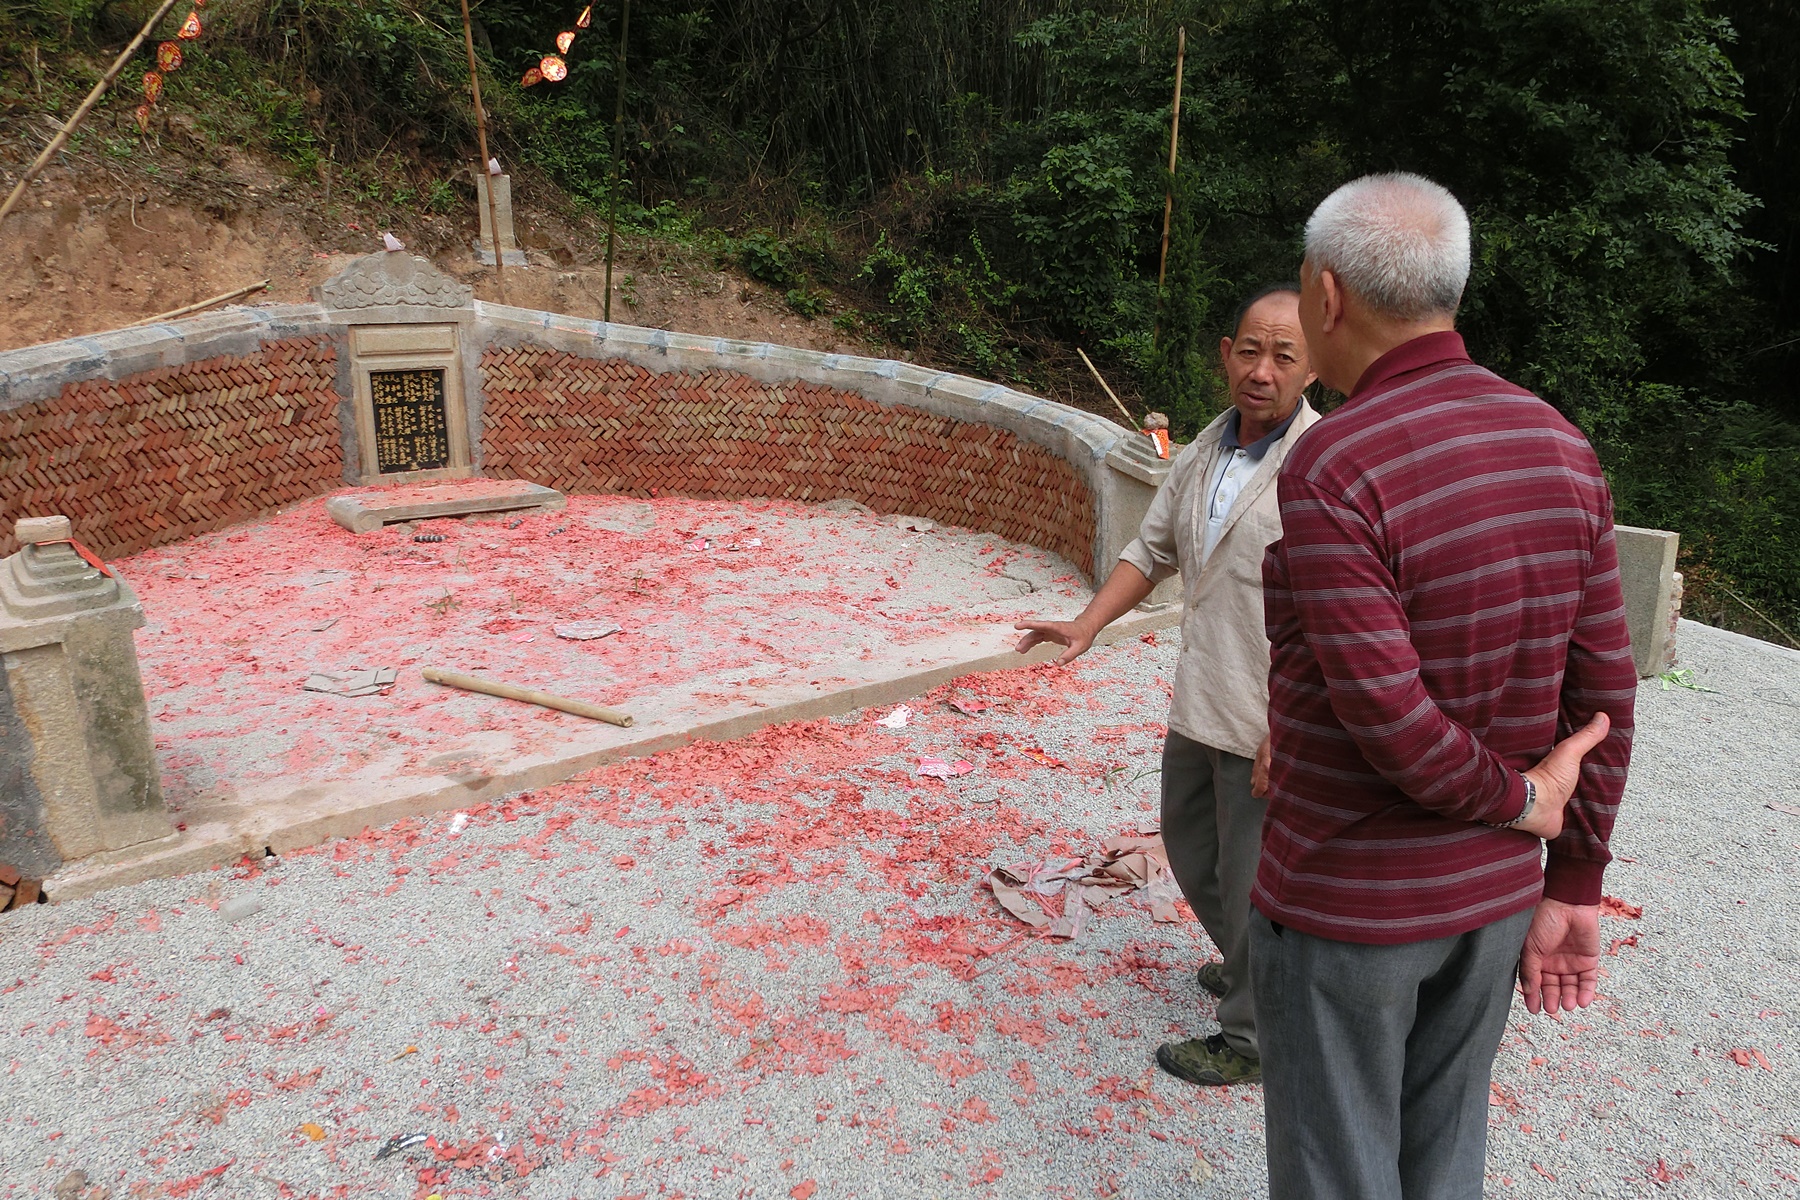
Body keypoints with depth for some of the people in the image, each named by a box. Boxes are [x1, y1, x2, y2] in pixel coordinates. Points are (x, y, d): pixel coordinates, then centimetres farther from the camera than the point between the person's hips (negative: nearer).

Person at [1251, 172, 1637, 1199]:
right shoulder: (1558, 447, -3)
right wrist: (1572, 885, 9)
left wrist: (1516, 801, -7)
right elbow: (1601, 691, 0)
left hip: (1346, 895, -6)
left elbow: (1389, 716, -28)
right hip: (1490, 886, 7)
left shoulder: (1331, 471, -25)